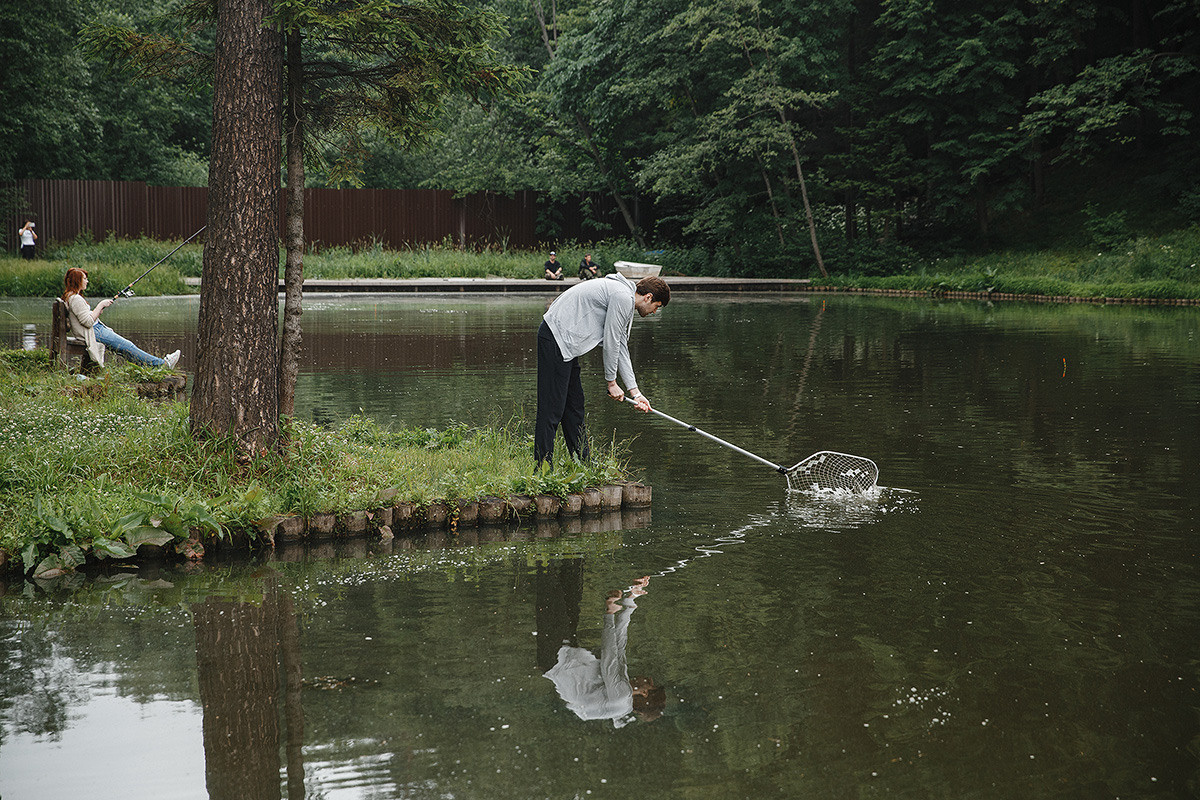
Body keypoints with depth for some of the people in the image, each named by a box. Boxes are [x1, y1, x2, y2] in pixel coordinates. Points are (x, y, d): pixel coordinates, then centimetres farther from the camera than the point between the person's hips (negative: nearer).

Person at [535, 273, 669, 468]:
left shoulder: (626, 304, 19)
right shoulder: (623, 298, -14)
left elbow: (621, 349, 21)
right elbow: (610, 343, -12)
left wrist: (635, 392, 18)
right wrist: (611, 382, 0)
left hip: (566, 344, 11)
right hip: (556, 337, -11)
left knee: (574, 404, 15)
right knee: (552, 406, -11)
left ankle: (581, 461, 22)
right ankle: (543, 468, -11)